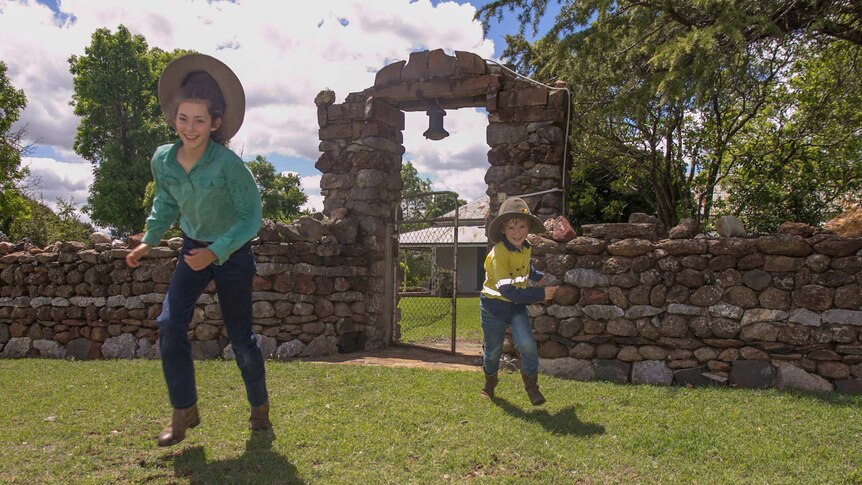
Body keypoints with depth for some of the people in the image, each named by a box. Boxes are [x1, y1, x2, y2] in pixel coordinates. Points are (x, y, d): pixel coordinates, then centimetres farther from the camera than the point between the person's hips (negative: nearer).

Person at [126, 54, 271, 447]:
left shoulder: (228, 164, -26)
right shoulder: (163, 160, -10)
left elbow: (251, 217, -19)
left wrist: (216, 252, -27)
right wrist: (149, 240, -1)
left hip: (232, 252, -4)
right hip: (193, 249, 4)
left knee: (240, 336, 5)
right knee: (170, 323, -12)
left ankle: (259, 406, 28)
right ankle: (184, 410, 4)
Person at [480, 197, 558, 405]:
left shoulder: (526, 248, -4)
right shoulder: (498, 254, -27)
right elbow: (507, 290, -33)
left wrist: (539, 277, 7)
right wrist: (540, 294, -34)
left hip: (517, 304, 4)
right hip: (494, 304, -4)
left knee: (527, 345, -15)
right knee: (493, 350, 12)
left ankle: (531, 386, 8)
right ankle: (490, 382, 42)